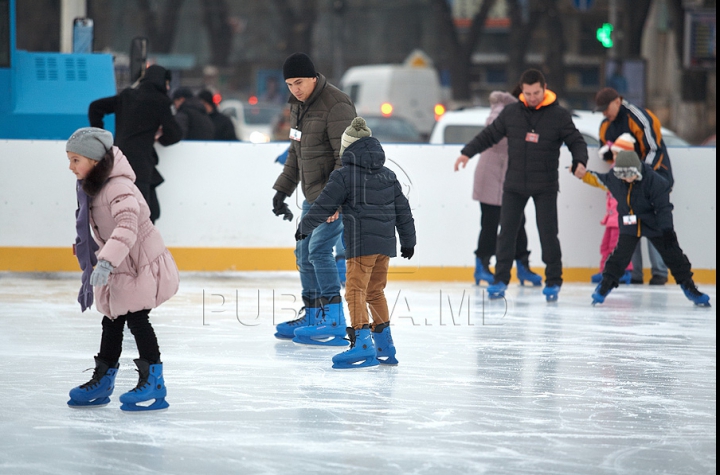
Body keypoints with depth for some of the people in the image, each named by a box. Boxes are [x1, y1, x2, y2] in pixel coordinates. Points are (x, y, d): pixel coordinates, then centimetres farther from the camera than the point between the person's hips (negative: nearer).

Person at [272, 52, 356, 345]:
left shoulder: (336, 106, -19)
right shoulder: (298, 105, 11)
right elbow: (296, 153, 23)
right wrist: (282, 189, 19)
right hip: (314, 194, 10)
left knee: (318, 248, -17)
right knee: (304, 253, 13)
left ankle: (334, 323, -16)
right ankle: (313, 317, 27)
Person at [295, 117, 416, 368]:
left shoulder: (344, 176, -6)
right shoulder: (388, 176, 14)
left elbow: (324, 206, -3)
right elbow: (403, 210, 18)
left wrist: (305, 226, 11)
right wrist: (408, 240, 27)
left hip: (361, 245, -7)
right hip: (385, 244, 7)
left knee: (356, 291, -8)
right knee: (375, 292, 18)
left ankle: (362, 344, -20)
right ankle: (384, 347, 21)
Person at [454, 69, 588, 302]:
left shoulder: (559, 115, -4)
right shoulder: (511, 112, 2)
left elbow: (576, 141, -1)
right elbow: (489, 135, 10)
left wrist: (580, 161, -19)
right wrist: (467, 152, 1)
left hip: (545, 186, -2)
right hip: (514, 184, 2)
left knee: (548, 234, -2)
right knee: (507, 231, 1)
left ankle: (553, 282, 9)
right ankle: (500, 280, 9)